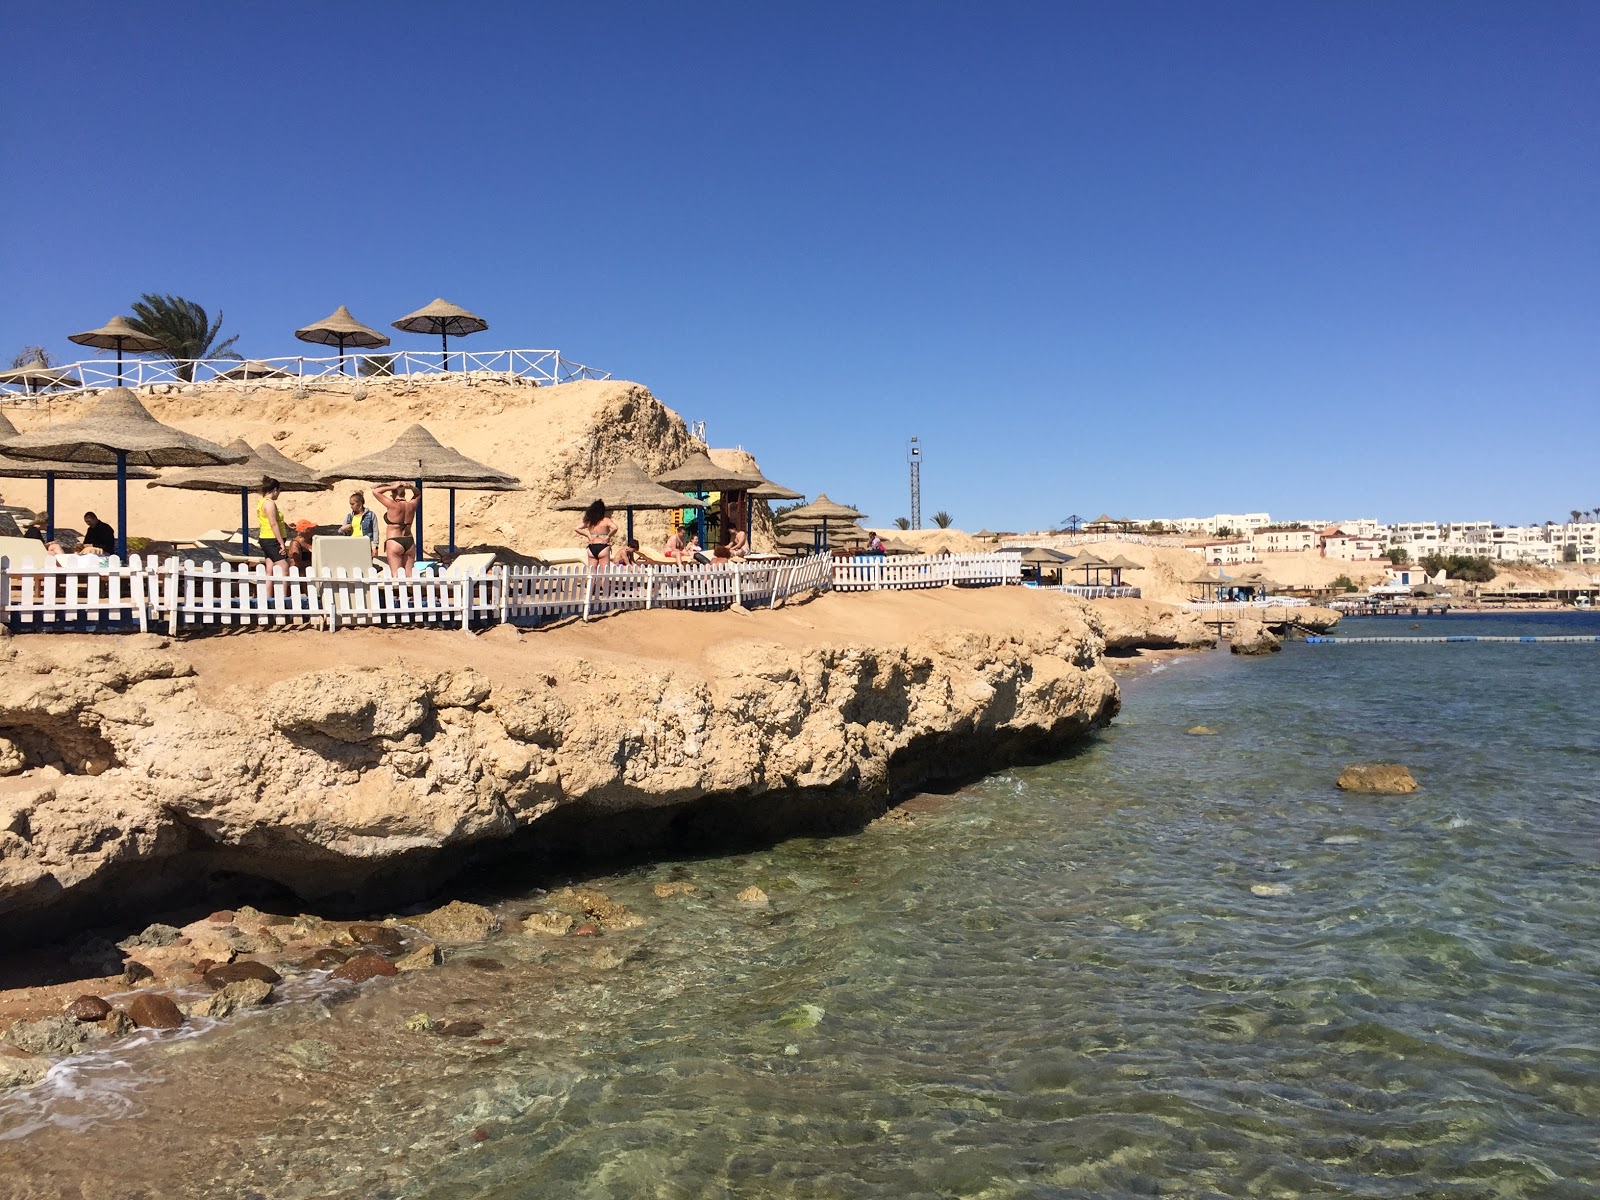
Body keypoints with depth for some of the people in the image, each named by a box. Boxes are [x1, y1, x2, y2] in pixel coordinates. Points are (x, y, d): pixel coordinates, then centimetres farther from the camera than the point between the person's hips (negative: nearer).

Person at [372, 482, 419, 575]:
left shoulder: (394, 506, -12)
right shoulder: (411, 506, 3)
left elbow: (375, 491, -7)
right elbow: (417, 493, 24)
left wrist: (392, 487, -5)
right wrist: (409, 486, 6)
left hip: (394, 543, -5)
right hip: (410, 542, 6)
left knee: (396, 573, -5)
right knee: (409, 573, 7)